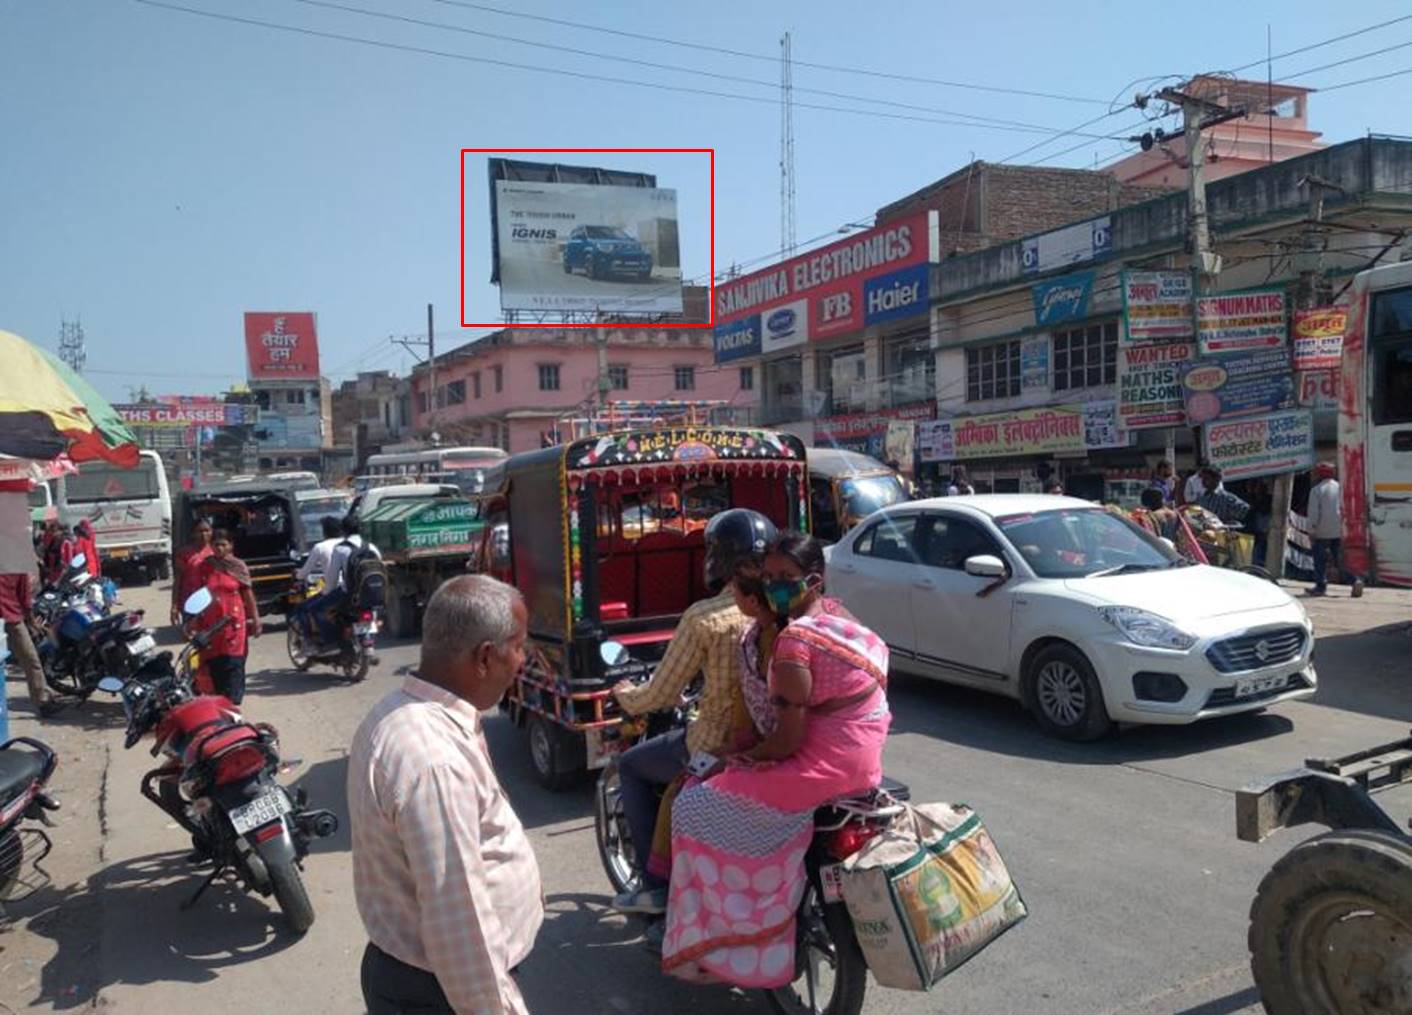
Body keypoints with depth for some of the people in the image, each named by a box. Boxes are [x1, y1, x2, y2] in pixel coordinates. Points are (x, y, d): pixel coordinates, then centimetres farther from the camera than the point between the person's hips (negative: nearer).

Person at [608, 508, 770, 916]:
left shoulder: (705, 616, -18)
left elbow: (661, 695, -11)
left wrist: (625, 695, 11)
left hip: (719, 747, -6)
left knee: (631, 766, 20)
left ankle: (657, 885, 19)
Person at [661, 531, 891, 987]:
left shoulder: (794, 639, -21)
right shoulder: (837, 615, 8)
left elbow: (789, 740, -21)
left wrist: (738, 758, -4)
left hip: (823, 768, -10)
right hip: (861, 760, 10)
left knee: (699, 810, 2)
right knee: (738, 784, 30)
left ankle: (717, 944, 9)